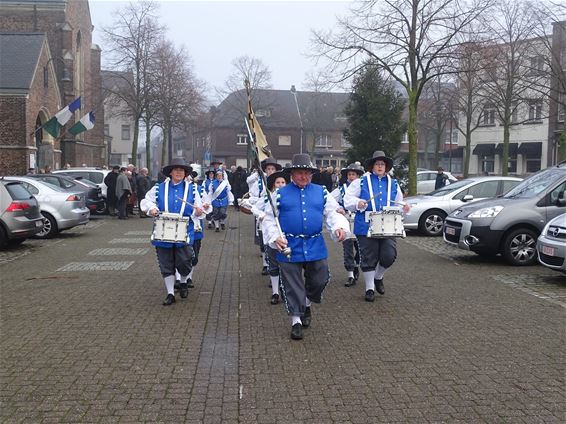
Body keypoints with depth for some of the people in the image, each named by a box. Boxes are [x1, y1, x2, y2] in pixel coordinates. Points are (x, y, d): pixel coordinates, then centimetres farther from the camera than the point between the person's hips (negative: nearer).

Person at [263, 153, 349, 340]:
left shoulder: (321, 192, 8)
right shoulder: (280, 194, 3)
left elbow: (332, 213, 6)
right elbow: (269, 219, 4)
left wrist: (339, 227, -15)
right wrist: (275, 237, -12)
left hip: (315, 246, 2)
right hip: (289, 247, -2)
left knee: (320, 280, 7)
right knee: (293, 285, 2)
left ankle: (307, 304, 37)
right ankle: (296, 320, 16)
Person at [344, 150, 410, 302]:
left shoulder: (393, 184, 16)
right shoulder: (361, 182, 3)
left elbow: (398, 203, 24)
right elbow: (348, 200, 2)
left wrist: (403, 207, 3)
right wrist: (358, 203, -18)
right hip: (366, 227, -3)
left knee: (389, 255, -7)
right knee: (369, 259, 3)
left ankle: (378, 277, 23)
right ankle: (370, 288, 18)